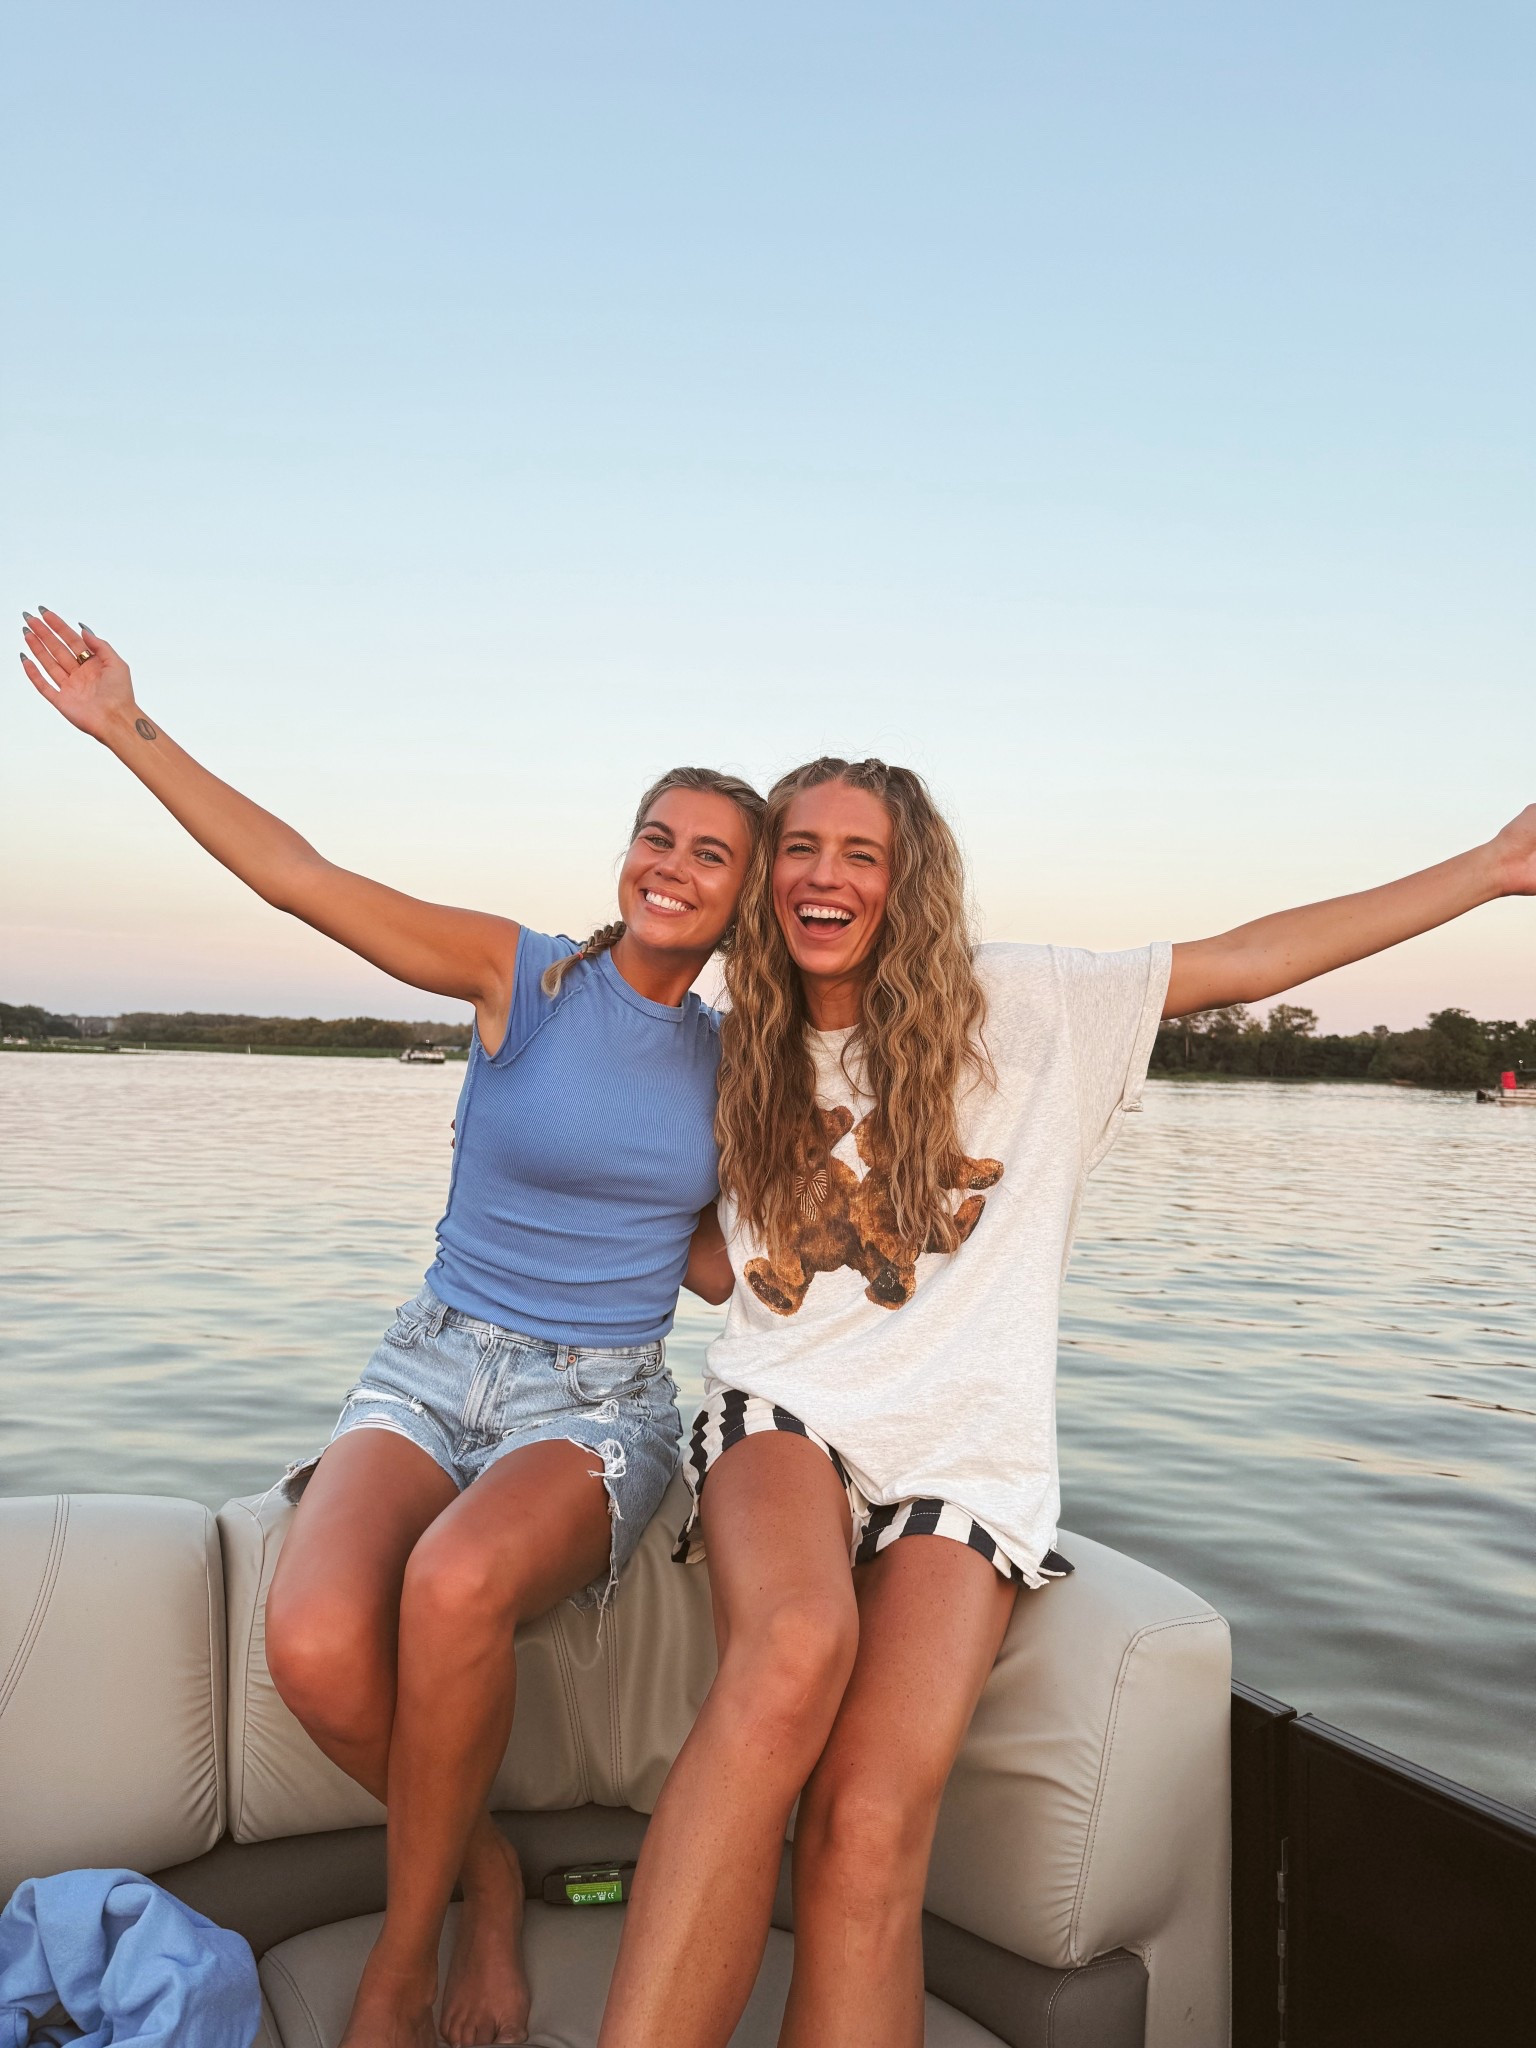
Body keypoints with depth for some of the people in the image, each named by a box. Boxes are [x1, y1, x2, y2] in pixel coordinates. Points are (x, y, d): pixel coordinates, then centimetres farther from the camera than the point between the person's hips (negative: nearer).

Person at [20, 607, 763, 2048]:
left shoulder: (731, 1062, 7)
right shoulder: (520, 974, -2)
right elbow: (298, 876, -5)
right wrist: (128, 730, -5)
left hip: (600, 1405, 1)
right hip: (433, 1371, 0)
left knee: (456, 1583, -35)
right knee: (315, 1647, -30)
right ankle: (483, 1872, 3)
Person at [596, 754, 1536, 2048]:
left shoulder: (1020, 1007, 7)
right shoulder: (751, 1057, 17)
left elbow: (1246, 961, 7)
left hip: (964, 1450, -1)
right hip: (789, 1411, 1)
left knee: (868, 1827, -26)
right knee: (796, 1647, -35)